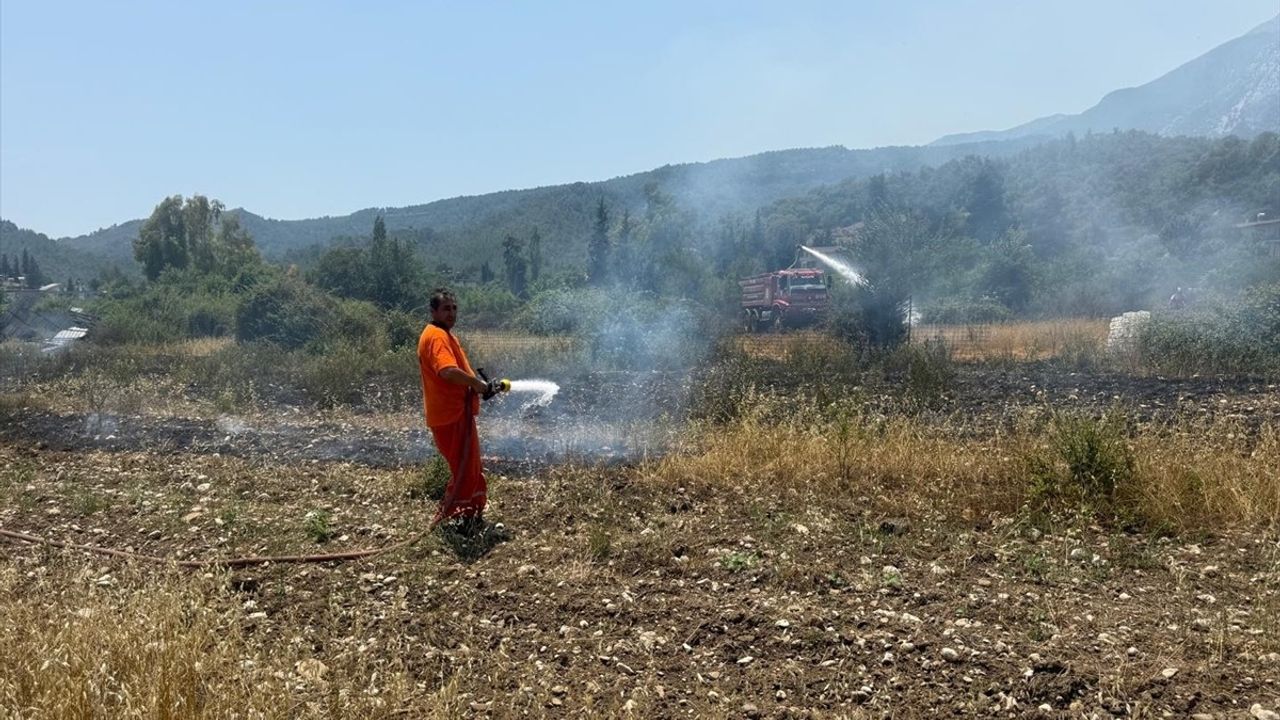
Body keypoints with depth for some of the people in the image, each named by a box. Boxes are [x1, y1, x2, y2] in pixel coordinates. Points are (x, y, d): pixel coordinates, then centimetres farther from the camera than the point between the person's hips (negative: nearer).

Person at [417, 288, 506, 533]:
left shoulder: (444, 334, 17)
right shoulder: (437, 336, -18)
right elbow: (448, 371, -34)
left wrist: (479, 385, 7)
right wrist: (478, 384, -21)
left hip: (456, 412, 11)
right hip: (450, 415, -11)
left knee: (470, 467, 20)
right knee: (464, 470, -4)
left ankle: (471, 516, 31)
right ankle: (448, 520, 5)